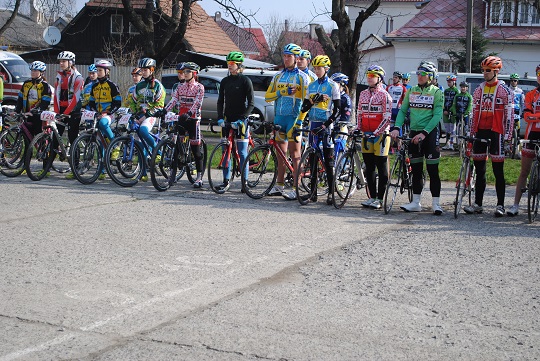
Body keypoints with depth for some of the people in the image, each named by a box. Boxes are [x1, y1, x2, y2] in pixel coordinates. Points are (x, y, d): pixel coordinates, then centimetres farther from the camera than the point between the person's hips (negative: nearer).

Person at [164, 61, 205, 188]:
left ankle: (199, 177, -3)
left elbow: (197, 102, -15)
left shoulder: (199, 87, -2)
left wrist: (189, 113, -32)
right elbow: (173, 100, 3)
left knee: (196, 148, -5)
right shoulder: (180, 87, 13)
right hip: (181, 118, 5)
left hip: (193, 119, -5)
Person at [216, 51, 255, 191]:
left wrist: (242, 119, -17)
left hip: (241, 120, -5)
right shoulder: (224, 81, 10)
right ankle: (226, 181, 11)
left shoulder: (245, 80, -4)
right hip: (227, 119, 5)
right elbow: (220, 101, 12)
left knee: (242, 152, -4)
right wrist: (220, 117, -3)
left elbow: (251, 103, -7)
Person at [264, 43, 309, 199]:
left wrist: (299, 120, -15)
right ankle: (279, 185, 17)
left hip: (294, 118, -5)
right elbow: (267, 96, 12)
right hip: (279, 117, 5)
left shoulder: (301, 77, -1)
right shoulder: (278, 76, 15)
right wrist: (281, 92, -7)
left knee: (294, 153, -6)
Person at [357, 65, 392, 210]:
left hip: (380, 134, -6)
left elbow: (387, 117, -13)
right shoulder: (363, 94, 12)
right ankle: (372, 196, 15)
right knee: (369, 167, 8)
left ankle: (380, 198, 3)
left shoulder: (384, 95, -7)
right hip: (366, 135, 6)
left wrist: (377, 132, -18)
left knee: (382, 168, -1)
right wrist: (359, 129, 5)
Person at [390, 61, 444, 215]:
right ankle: (416, 202, 14)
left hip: (430, 133, -4)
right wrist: (396, 127, -8)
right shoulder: (411, 91, 10)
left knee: (433, 170, -4)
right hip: (414, 133, 5)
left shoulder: (436, 92, -4)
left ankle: (435, 203, 0)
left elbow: (437, 115, -12)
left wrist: (424, 133, -22)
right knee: (416, 170, 8)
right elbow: (403, 111, 8)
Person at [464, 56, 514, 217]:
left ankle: (500, 205, 1)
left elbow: (509, 114, -4)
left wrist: (507, 135, -9)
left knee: (498, 171, -3)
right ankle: (478, 204, 12)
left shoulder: (505, 91, -2)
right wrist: (471, 133, 13)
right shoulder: (479, 90, 13)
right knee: (479, 170, 7)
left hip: (496, 132, -5)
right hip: (480, 132, 5)